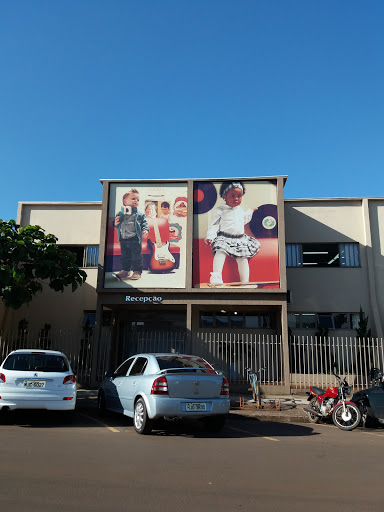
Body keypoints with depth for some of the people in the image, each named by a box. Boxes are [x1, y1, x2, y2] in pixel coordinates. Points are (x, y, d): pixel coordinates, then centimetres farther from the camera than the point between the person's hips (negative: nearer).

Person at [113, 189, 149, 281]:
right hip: (123, 240, 3)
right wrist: (115, 223, -8)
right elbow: (117, 226, 14)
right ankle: (125, 270, 28)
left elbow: (144, 224, -1)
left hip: (134, 239, -3)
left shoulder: (140, 214, 1)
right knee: (125, 256, 15)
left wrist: (145, 230, -20)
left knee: (136, 257, 1)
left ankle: (137, 272, 12)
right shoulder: (120, 214, 8)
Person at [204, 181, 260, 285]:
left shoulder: (239, 209, 22)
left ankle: (245, 281, -9)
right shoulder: (219, 210, 2)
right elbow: (214, 225, -3)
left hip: (240, 239, 5)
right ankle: (216, 276, -39)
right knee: (221, 252, -31)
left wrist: (250, 211, 43)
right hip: (224, 237, -5)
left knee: (243, 257, -10)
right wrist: (210, 237, -16)